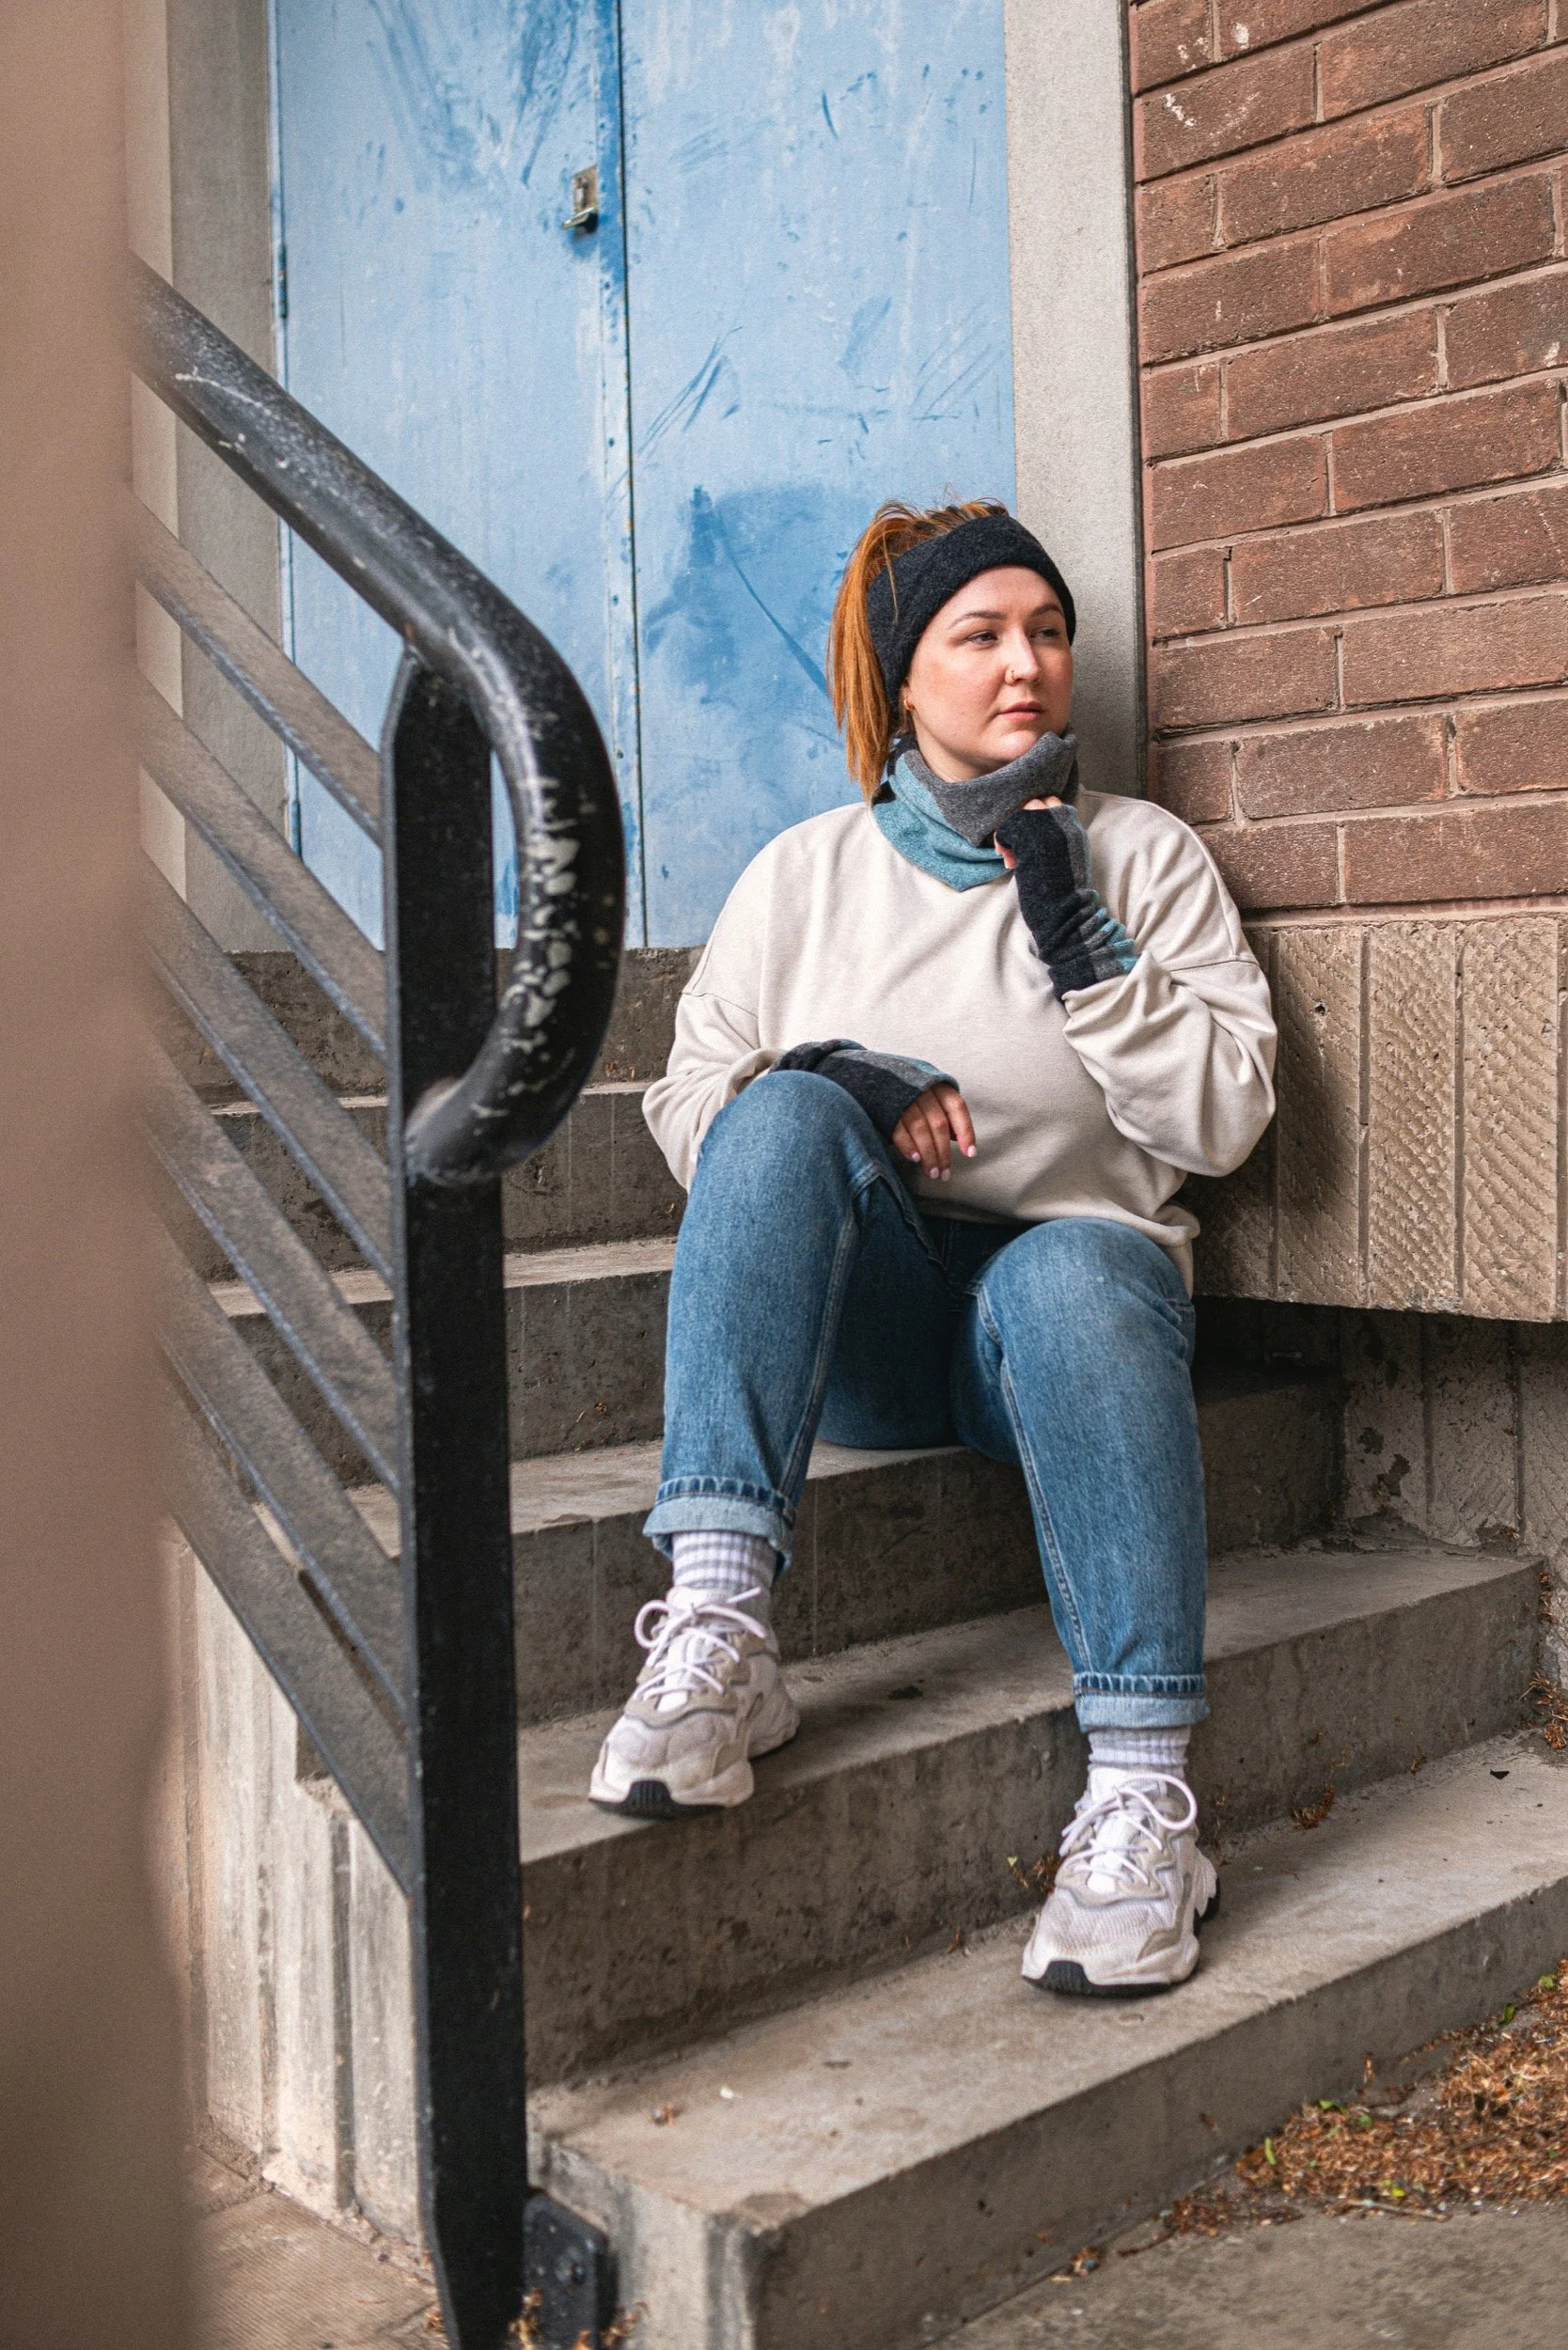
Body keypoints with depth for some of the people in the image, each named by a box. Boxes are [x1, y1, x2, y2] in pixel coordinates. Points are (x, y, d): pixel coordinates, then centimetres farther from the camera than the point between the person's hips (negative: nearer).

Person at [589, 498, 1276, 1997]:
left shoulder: (1145, 856, 9)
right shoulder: (805, 873, 12)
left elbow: (1224, 1118, 0)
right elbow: (685, 1105, 8)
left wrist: (1075, 942, -10)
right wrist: (836, 1086, -12)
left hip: (1070, 1290, -1)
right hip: (862, 1326, 1)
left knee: (1070, 1270, -36)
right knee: (786, 1111, -29)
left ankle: (1143, 1794, -35)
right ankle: (713, 1632, -39)